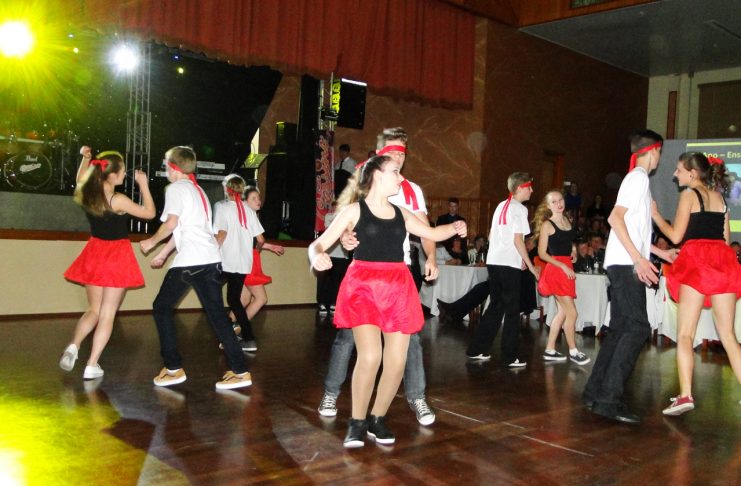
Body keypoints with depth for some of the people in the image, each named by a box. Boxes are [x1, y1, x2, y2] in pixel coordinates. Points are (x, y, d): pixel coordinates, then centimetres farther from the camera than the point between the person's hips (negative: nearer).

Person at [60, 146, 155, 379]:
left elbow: (81, 179, 24)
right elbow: (150, 213, -8)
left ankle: (73, 346, -2)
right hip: (116, 257, -6)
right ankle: (92, 366, 2)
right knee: (107, 314, 2)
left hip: (94, 255, 6)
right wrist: (143, 184, -4)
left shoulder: (86, 194, -2)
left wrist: (85, 158, 24)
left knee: (94, 310, 19)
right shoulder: (118, 200, -19)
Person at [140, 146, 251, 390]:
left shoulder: (176, 188, 0)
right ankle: (240, 371, 0)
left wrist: (152, 241, 3)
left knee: (162, 307, 9)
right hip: (211, 259, 7)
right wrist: (163, 254, 32)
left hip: (190, 260, -7)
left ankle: (174, 368, 9)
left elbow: (172, 223, -12)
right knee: (217, 314, 6)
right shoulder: (198, 190, 25)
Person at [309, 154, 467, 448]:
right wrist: (317, 256, -26)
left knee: (397, 361, 0)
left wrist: (454, 228, 3)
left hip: (398, 288, 5)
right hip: (364, 286, -5)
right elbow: (319, 244, -2)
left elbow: (432, 233, 24)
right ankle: (357, 423, 2)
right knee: (370, 356, -18)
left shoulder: (400, 213, 15)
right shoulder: (354, 210, 2)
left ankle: (377, 420, 20)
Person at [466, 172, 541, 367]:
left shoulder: (501, 206, 16)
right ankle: (509, 357, 2)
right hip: (509, 264, -8)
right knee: (512, 311, 0)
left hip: (493, 261, 8)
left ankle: (476, 350, 18)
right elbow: (518, 240, -13)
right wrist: (531, 266, -6)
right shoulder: (519, 209, -7)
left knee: (495, 307, 16)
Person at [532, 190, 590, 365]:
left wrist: (573, 248, 9)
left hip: (567, 269, 8)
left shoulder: (567, 220, 12)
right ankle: (573, 351, 5)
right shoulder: (547, 225, -8)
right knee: (571, 312, -7)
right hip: (556, 269, -8)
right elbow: (542, 253, -11)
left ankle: (550, 350, 18)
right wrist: (563, 267, -17)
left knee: (563, 312, 11)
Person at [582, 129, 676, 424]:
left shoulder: (637, 179, 23)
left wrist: (659, 251, 31)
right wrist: (639, 258, -24)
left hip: (624, 264, 10)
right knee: (638, 328, -14)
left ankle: (595, 392, 11)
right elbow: (615, 217, -20)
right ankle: (608, 399, -18)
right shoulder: (638, 178, -6)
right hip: (627, 264, -10)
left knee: (620, 329, 9)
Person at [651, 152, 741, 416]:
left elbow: (676, 235, -4)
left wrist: (655, 214, 7)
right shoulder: (719, 197, 19)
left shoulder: (689, 194, 0)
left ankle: (685, 395, -15)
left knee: (685, 334, -6)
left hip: (696, 262, -6)